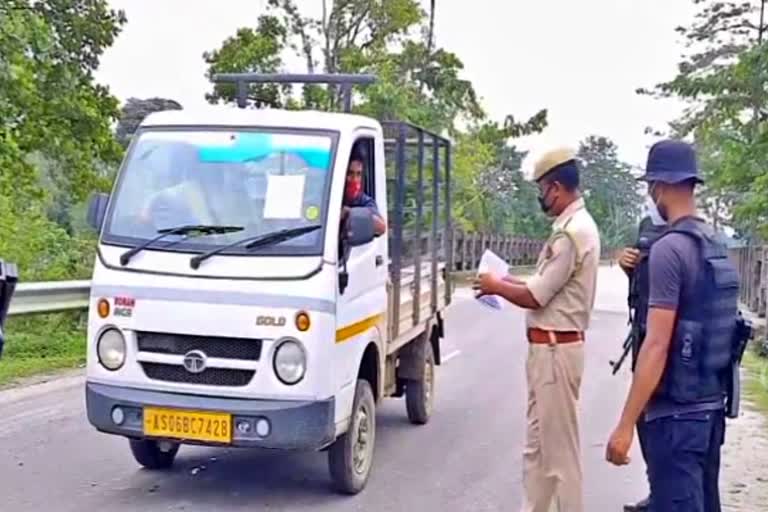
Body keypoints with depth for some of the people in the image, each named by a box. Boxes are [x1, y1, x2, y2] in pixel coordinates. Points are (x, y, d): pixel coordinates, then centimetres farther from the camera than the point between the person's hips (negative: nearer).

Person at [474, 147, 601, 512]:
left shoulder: (573, 231, -20)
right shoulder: (572, 227, 12)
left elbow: (535, 297, -18)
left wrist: (496, 286, -3)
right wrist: (509, 281, 10)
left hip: (555, 350, -10)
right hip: (547, 348, 10)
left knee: (559, 445, -1)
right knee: (538, 442, 17)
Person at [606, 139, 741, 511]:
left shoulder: (669, 248, -16)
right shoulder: (717, 247, 9)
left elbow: (657, 345, -20)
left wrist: (625, 425, -19)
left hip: (676, 411, -8)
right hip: (711, 405, 8)